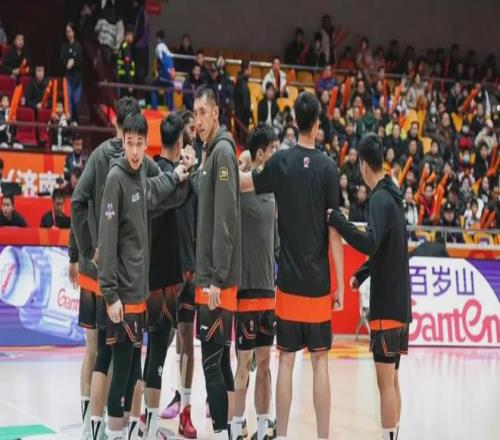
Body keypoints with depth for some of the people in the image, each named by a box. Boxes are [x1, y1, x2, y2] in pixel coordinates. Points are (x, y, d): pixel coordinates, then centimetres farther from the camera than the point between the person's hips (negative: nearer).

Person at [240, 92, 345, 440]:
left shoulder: (281, 162, -1)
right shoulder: (328, 167, -5)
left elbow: (244, 184, 15)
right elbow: (334, 229, -6)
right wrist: (340, 284, -2)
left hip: (289, 280, 1)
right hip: (319, 282, -1)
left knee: (286, 360, 7)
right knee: (320, 361, 5)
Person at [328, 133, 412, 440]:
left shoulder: (380, 199, -14)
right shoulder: (392, 196, 14)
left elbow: (370, 244, -28)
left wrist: (336, 220, -24)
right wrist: (361, 275, 18)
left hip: (387, 304, -9)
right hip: (399, 302, 9)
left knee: (386, 381, -7)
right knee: (393, 380, 13)